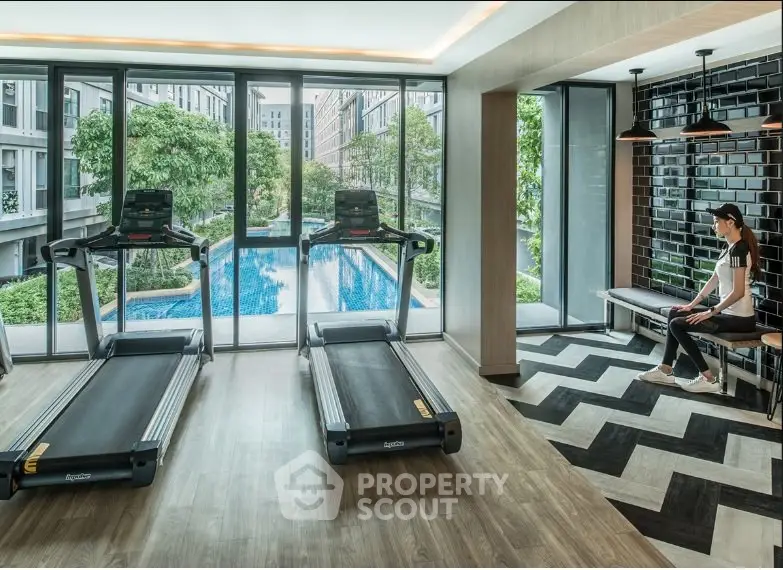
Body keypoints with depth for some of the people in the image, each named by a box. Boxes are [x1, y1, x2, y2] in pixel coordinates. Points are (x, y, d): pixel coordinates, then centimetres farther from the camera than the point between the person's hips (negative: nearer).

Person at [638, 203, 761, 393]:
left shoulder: (739, 249, -19)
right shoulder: (729, 247, 11)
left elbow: (738, 292, -23)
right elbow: (714, 280, 16)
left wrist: (711, 312, -16)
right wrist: (692, 305, 14)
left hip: (739, 318, -10)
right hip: (729, 312, 10)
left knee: (677, 325, -9)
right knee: (674, 314, 10)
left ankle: (708, 379, -3)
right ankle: (665, 370, 12)